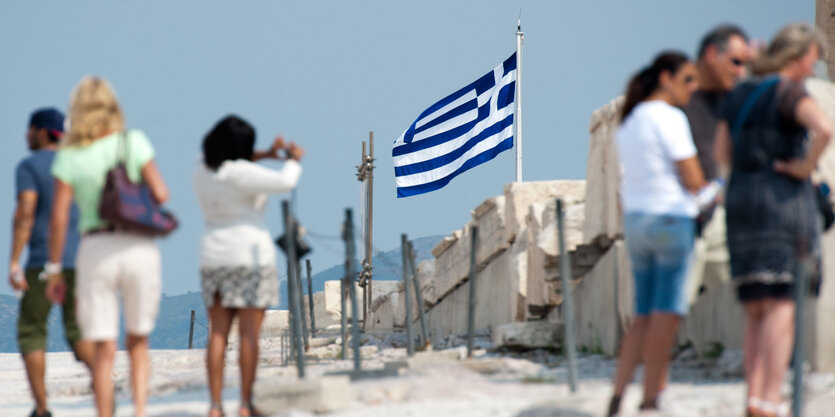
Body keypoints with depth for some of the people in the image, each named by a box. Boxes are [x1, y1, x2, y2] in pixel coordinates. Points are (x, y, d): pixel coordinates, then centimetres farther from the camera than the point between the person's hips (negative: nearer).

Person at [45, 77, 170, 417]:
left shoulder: (69, 156, -2)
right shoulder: (134, 142, -3)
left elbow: (58, 218, -5)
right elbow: (160, 194, -7)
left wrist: (54, 270, 2)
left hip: (96, 250, -1)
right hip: (140, 248, 1)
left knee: (103, 351, 3)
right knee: (138, 343, 16)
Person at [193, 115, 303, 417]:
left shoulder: (202, 171, 4)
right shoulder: (239, 173, -17)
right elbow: (285, 182, -18)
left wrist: (262, 156, 23)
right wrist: (294, 160, 1)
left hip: (214, 256, 6)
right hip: (251, 254, -6)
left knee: (218, 334, 5)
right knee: (250, 333, -3)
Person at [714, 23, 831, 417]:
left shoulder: (739, 94, 14)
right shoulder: (790, 93, -9)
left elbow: (722, 153, 17)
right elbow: (824, 129, -27)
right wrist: (806, 165, -12)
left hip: (741, 202, 7)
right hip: (784, 200, -7)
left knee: (756, 310, 8)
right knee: (782, 307, -8)